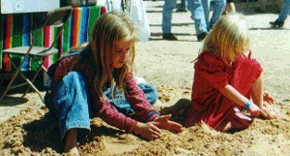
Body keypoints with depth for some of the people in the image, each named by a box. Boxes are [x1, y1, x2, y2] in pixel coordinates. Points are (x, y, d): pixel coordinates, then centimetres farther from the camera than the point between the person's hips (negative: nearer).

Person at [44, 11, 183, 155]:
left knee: (151, 92, -2)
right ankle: (71, 140, -54)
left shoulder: (123, 62, -16)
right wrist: (137, 127, -41)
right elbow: (102, 108, -36)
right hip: (64, 101, -6)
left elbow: (133, 92, -14)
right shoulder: (84, 63, -36)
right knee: (74, 79, -44)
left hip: (98, 96, 6)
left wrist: (153, 117, -30)